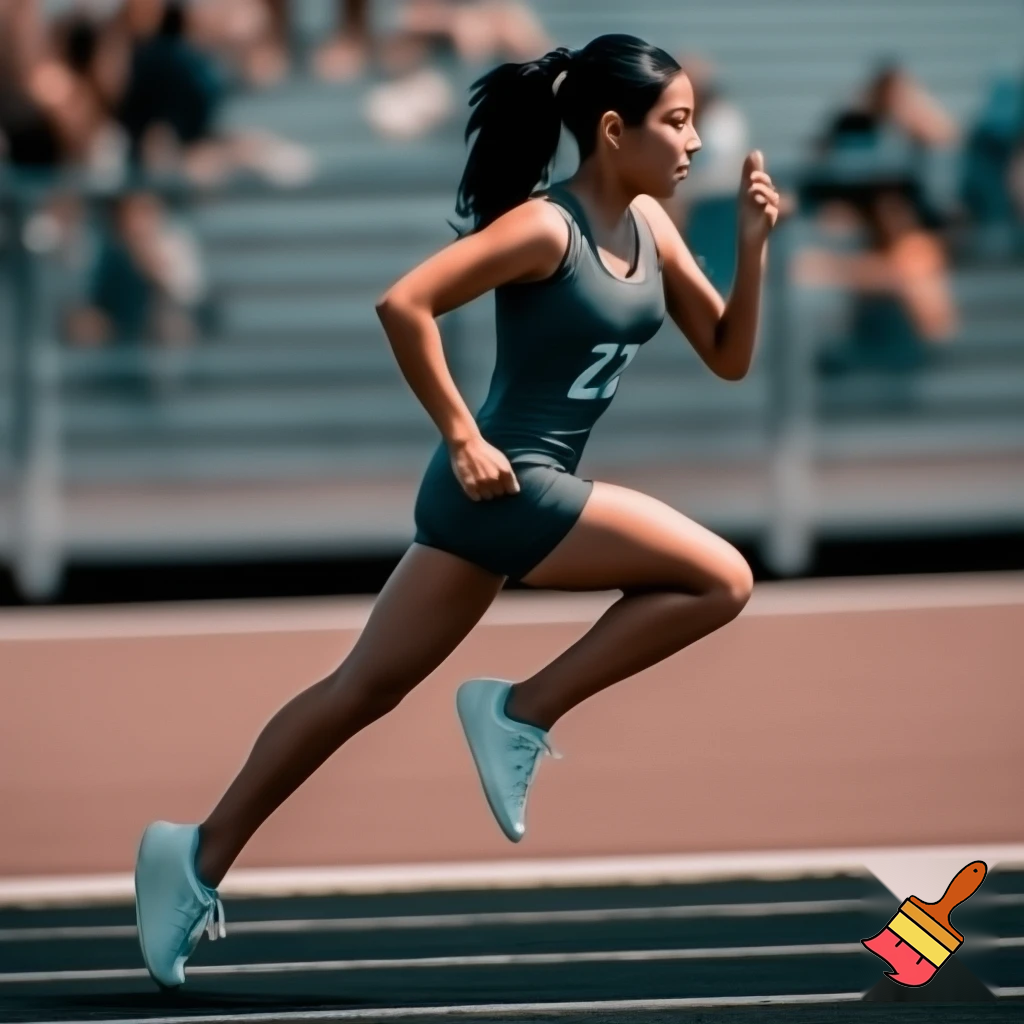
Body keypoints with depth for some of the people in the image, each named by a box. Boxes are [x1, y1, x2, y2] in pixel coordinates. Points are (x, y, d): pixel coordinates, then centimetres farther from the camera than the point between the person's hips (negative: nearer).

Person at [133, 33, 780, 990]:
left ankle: (200, 856, 14)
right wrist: (464, 437, -20)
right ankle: (522, 711, -5)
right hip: (505, 487, -9)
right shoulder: (546, 227, -16)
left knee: (364, 688, 11)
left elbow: (728, 357, 13)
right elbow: (404, 304, -23)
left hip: (507, 499, 9)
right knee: (720, 579, -11)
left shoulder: (648, 224, 10)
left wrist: (754, 245, -1)